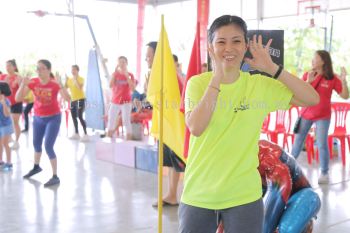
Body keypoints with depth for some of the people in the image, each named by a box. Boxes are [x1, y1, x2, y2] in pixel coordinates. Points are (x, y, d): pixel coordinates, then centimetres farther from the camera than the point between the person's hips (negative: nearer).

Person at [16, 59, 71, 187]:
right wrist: (23, 85, -28)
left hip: (53, 118, -5)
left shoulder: (55, 84, -19)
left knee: (48, 147, -13)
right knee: (36, 144, 22)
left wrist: (60, 85, -45)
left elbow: (67, 99, -33)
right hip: (38, 118, 5)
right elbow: (17, 98, -13)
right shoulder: (33, 82, -10)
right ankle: (36, 167, 49)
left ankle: (55, 177, -1)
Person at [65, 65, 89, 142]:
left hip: (80, 99, -7)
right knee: (74, 117, 11)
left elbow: (80, 88, -26)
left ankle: (85, 134, -15)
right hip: (73, 100, 7)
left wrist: (76, 79, -24)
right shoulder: (69, 79, 11)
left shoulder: (81, 79, -8)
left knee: (80, 116, -16)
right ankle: (76, 133, 23)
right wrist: (66, 80, -4)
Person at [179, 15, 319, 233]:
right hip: (198, 195, 0)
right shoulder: (197, 83, -6)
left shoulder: (260, 84, -3)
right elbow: (195, 128, -22)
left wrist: (271, 68, -13)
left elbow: (312, 98, -7)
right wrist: (218, 76, -22)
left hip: (244, 196, 0)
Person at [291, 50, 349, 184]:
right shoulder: (307, 75, -2)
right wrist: (308, 81, -21)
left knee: (322, 144, -2)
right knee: (298, 141, 10)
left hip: (323, 116, -2)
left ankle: (324, 173, 9)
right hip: (306, 114, 2)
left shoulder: (332, 78, -7)